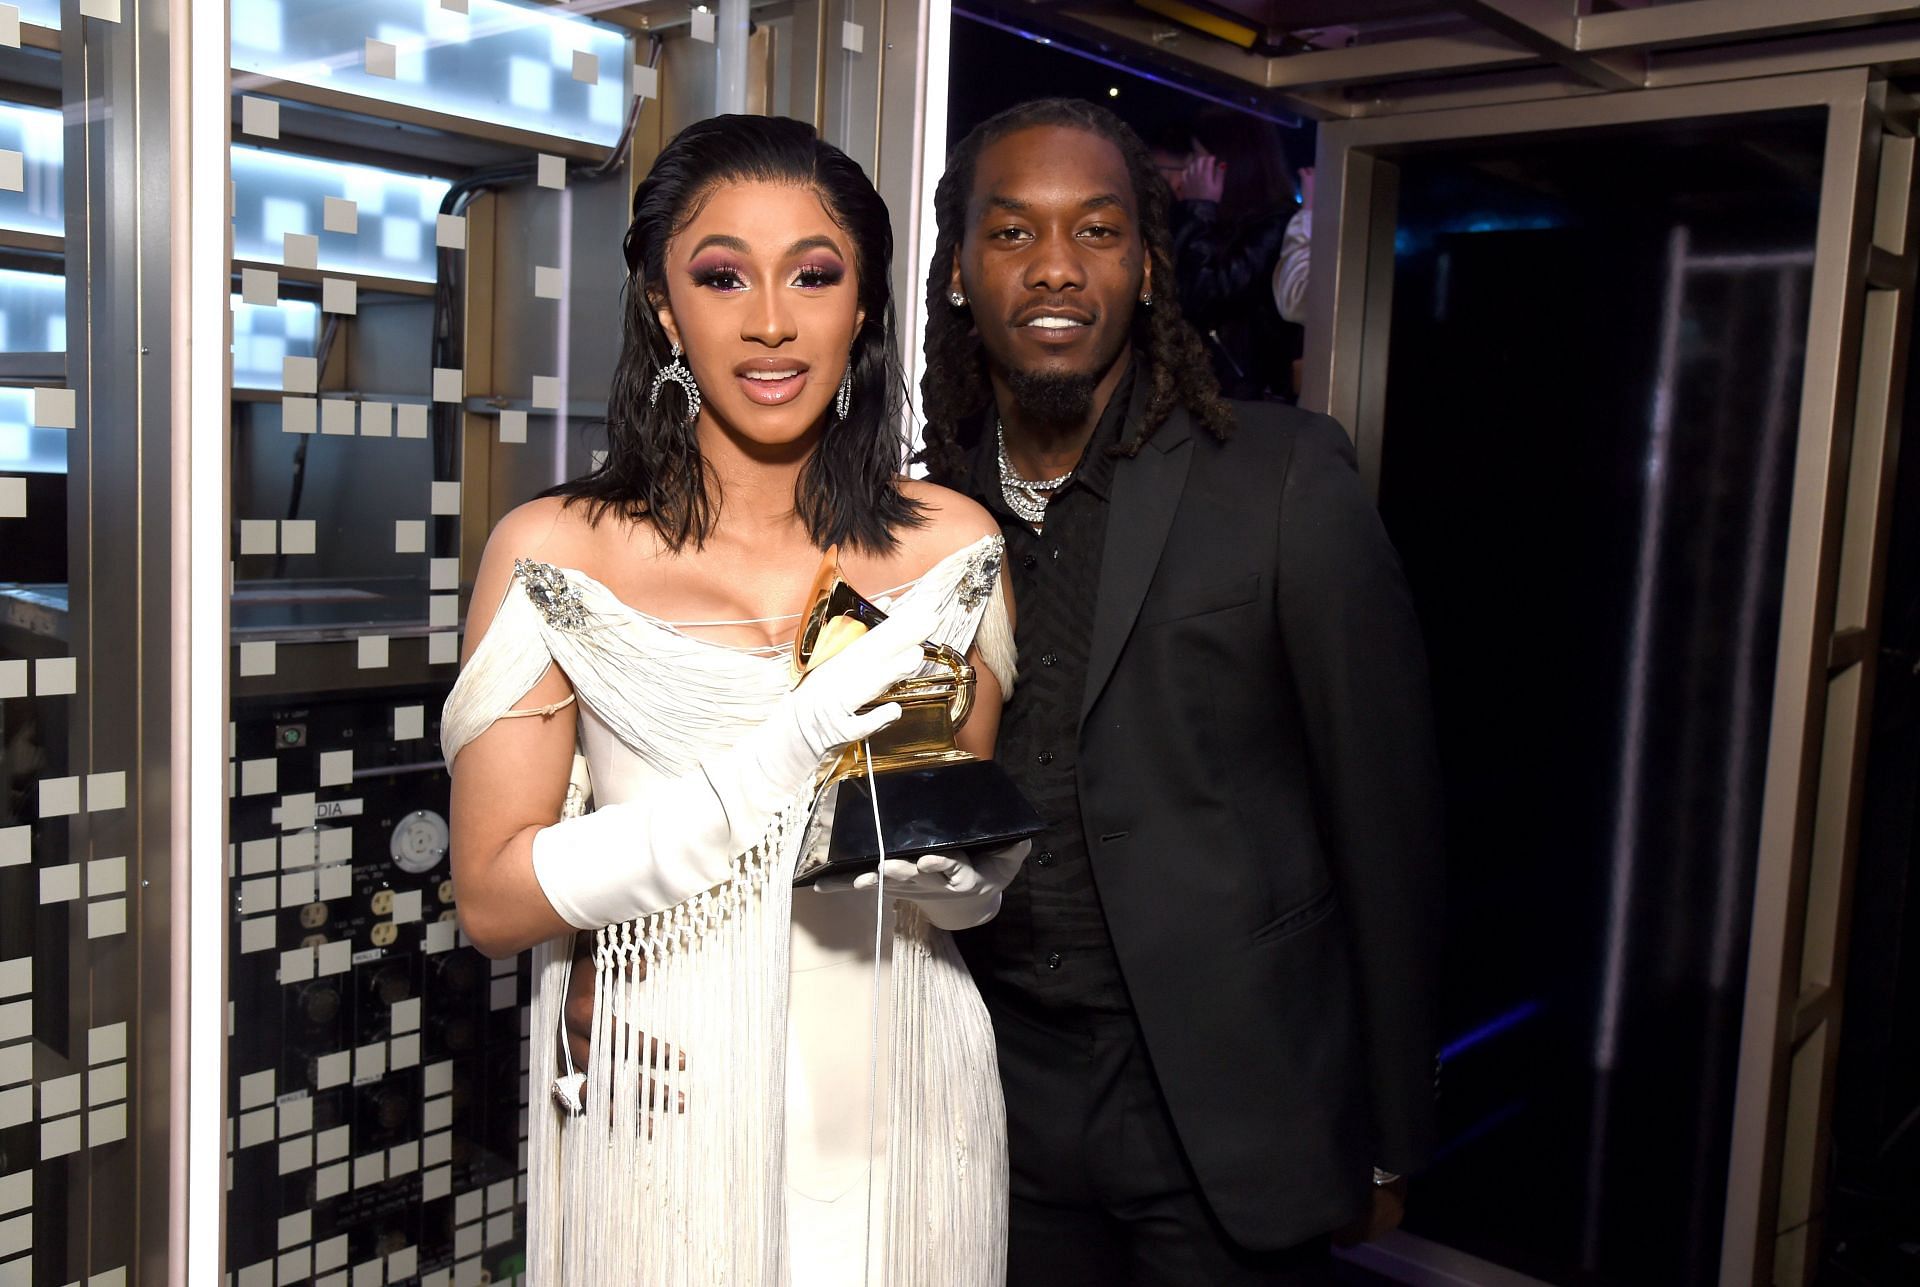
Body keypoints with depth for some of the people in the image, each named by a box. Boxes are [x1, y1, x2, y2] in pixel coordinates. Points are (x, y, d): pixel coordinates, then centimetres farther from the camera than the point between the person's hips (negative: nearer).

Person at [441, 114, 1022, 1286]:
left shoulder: (951, 545, -1)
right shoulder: (553, 553, -8)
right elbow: (496, 898, -11)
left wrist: (946, 862, -14)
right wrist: (776, 763, -22)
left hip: (899, 1122, 3)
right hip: (664, 1133, -2)